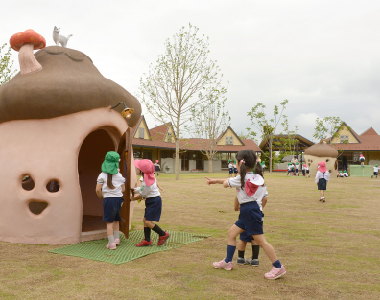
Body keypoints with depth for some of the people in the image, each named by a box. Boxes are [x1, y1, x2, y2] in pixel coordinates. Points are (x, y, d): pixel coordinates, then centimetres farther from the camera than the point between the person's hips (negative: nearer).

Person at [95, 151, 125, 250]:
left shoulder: (102, 176, -7)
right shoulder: (120, 176, 1)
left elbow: (98, 190, -9)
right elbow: (123, 190, 4)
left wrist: (102, 197, 9)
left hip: (108, 199, -3)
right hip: (118, 199, 4)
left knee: (109, 222, 1)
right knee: (116, 220, 20)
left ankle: (111, 243, 0)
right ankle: (116, 239, 26)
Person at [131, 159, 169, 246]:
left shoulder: (146, 183, -26)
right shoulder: (151, 176, -1)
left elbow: (142, 196, -13)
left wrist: (133, 198, 7)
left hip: (154, 202, -10)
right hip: (151, 201, 10)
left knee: (148, 221, -9)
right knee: (145, 220, 10)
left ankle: (163, 235, 7)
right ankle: (147, 240, 17)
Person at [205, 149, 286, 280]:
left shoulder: (242, 178, -13)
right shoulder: (256, 177, 15)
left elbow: (226, 184, 0)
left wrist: (228, 179, 23)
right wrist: (215, 181, 26)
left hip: (250, 210, -10)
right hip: (246, 212, 10)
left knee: (260, 240, -6)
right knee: (231, 233, 15)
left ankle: (278, 267, 2)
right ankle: (228, 262, 24)